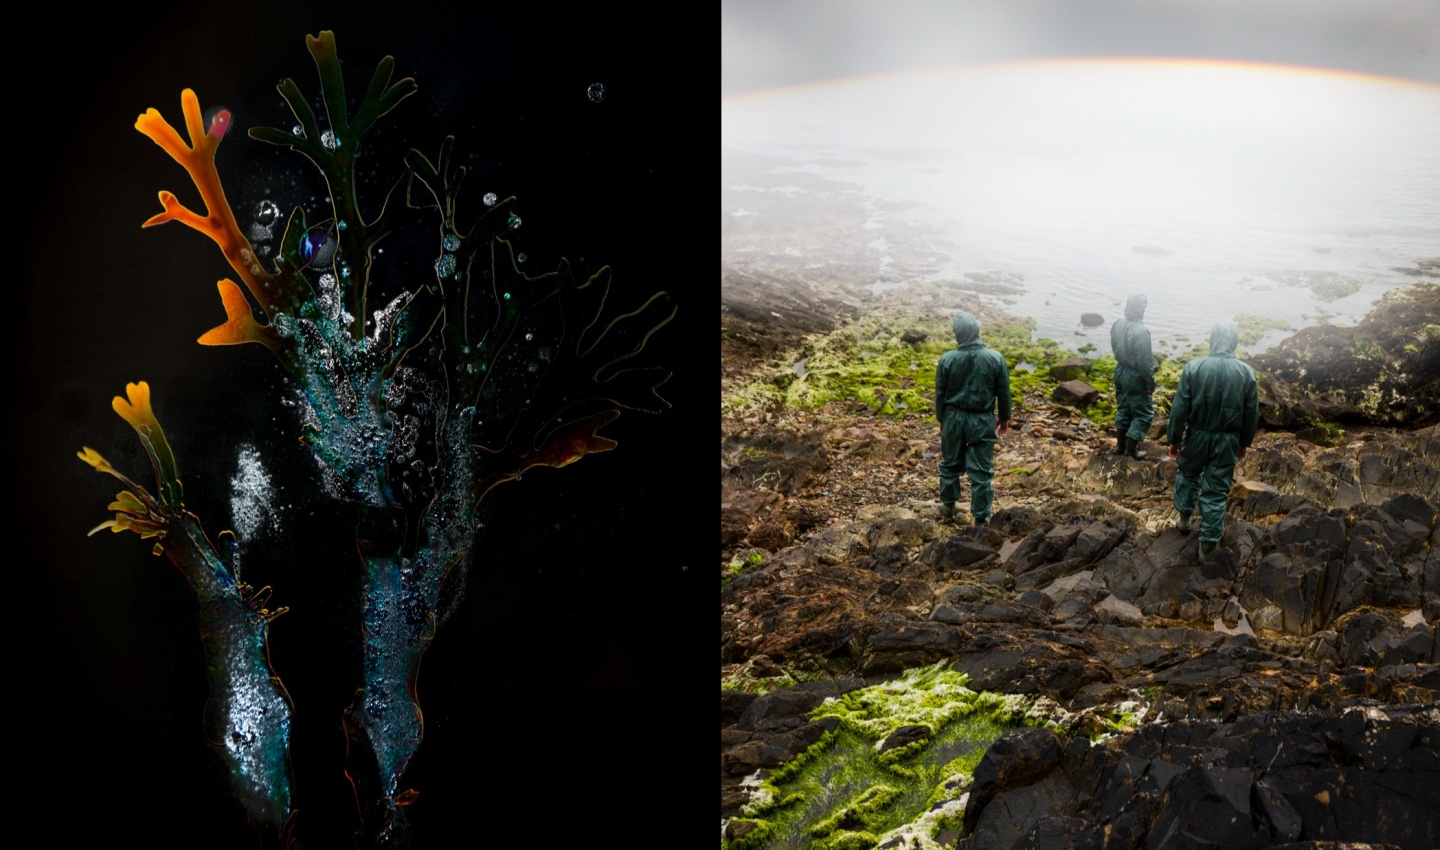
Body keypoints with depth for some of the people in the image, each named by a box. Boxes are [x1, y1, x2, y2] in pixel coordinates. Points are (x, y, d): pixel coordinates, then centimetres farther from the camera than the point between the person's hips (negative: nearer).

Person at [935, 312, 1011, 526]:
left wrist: (941, 419, 13)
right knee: (981, 470, 7)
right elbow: (1004, 392, -2)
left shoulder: (947, 360, -13)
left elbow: (940, 394, -3)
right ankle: (981, 517, 14)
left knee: (950, 463, 20)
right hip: (983, 420, -1)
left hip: (954, 417, 1)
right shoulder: (995, 359, -13)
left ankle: (948, 505, 34)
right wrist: (1004, 417, 14)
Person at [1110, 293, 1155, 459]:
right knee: (1143, 414, 5)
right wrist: (1151, 383, -14)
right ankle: (1131, 449, 8)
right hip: (1136, 377, -8)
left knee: (1123, 409, 19)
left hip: (1120, 372, 8)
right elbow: (1145, 361, -23)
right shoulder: (1141, 331, -27)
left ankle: (1120, 445, 27)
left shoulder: (1117, 325, -2)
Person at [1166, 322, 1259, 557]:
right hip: (1227, 440, 0)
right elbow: (1252, 414, -2)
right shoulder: (1246, 373, -10)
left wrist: (1175, 439, 0)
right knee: (1216, 490, 9)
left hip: (1197, 436, 0)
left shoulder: (1193, 367, -15)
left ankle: (1184, 518, 39)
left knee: (1188, 475, 27)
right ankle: (1208, 542, 15)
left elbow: (1180, 408, -12)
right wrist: (1244, 442, 13)